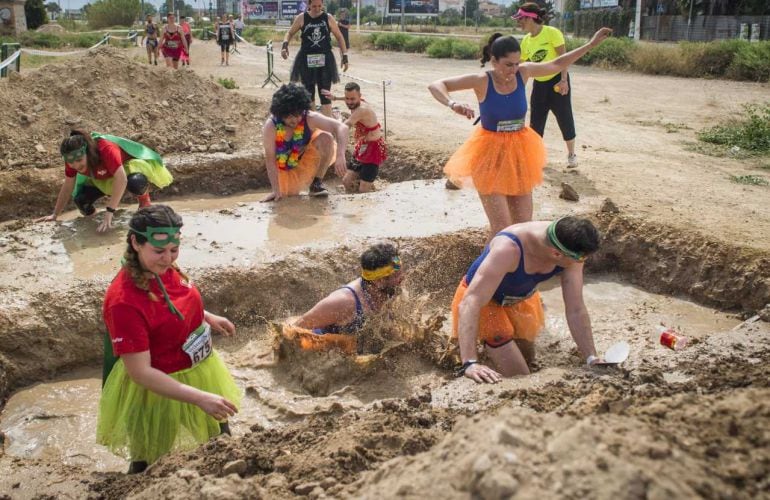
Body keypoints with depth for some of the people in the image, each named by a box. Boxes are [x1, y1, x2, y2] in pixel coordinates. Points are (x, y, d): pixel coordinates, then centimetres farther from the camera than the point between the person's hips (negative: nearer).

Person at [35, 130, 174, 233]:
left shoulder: (105, 149, -40)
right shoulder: (73, 159, -22)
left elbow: (121, 179, -47)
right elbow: (67, 186, -8)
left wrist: (109, 212, -50)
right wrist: (54, 215, -8)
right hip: (101, 179, 5)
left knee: (134, 183, -40)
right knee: (80, 200, -21)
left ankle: (144, 199, -6)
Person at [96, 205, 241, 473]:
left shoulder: (163, 267, -13)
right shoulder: (124, 301, -35)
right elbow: (140, 372, -31)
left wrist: (208, 317, 14)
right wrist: (199, 398, -34)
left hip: (199, 369, 8)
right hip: (158, 388, -7)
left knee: (220, 438, 30)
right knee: (149, 465, 16)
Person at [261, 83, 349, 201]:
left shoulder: (309, 118, -30)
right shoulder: (271, 126, -31)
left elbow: (342, 127, -37)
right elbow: (270, 159, -27)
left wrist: (340, 156, -51)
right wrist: (276, 190, -30)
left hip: (307, 159, 0)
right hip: (285, 169, 0)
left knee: (326, 138, -27)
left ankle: (316, 183, -9)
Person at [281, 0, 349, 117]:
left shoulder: (328, 18, 1)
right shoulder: (301, 18, 0)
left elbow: (339, 37, 8)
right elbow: (290, 33, 10)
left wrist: (344, 56, 1)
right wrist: (285, 45, -10)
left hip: (325, 59, -1)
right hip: (306, 60, 1)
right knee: (308, 92, 10)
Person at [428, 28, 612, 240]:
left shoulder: (524, 72, -6)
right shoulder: (482, 81, -17)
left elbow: (557, 64, 12)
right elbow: (435, 85, -20)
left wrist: (591, 44, 12)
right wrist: (453, 104, -39)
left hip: (519, 153, 5)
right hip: (491, 155, -5)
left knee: (523, 224, 8)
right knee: (501, 227, -10)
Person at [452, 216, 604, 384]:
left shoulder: (571, 249, -25)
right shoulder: (508, 249, -43)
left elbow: (576, 310, -17)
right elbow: (470, 303, -47)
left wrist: (592, 358, -24)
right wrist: (469, 363, -55)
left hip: (520, 299, 6)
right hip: (485, 300, -6)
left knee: (527, 361, 25)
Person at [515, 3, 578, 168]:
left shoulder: (551, 32, -14)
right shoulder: (526, 40, 3)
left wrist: (563, 80, -22)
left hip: (557, 81, -5)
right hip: (539, 84, 6)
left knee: (565, 119, 2)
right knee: (535, 121, 6)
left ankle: (571, 155, 16)